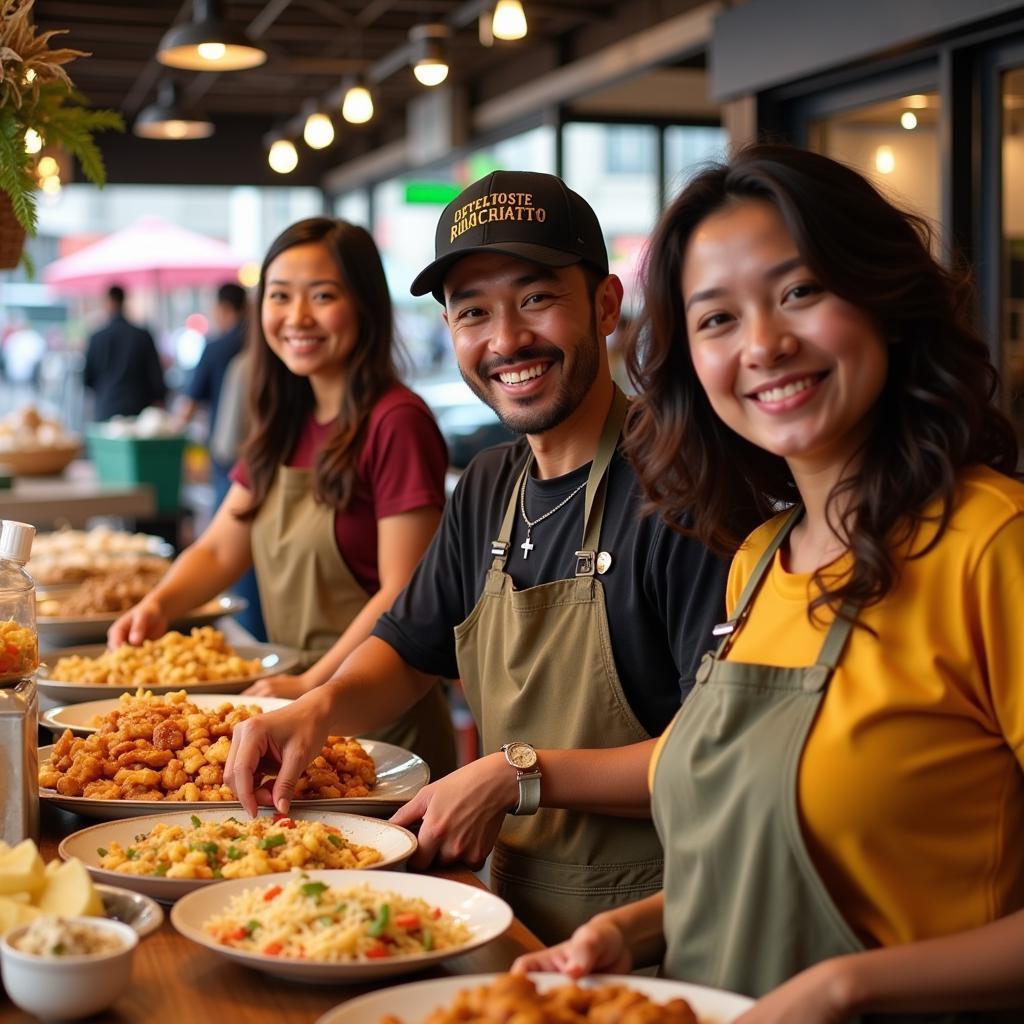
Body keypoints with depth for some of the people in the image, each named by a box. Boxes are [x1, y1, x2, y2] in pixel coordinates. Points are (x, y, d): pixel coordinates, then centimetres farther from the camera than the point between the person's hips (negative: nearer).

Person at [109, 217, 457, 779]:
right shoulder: (284, 426, 11)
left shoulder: (395, 423, -16)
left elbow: (403, 595, -18)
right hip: (299, 714, 7)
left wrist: (313, 685, -22)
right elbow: (220, 548, 11)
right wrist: (158, 604, -8)